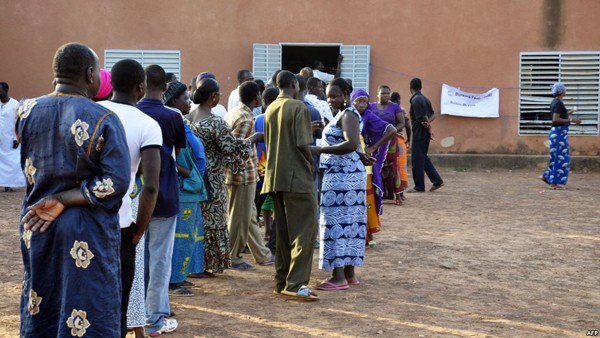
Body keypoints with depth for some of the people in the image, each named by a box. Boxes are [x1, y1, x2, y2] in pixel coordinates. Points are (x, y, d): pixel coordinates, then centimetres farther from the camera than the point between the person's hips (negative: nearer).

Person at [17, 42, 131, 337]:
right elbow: (116, 182, -20)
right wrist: (62, 200, -15)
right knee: (90, 314, 5)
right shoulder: (103, 120, -15)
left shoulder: (26, 113, -1)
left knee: (38, 313, 18)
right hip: (86, 234, -5)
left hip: (36, 228, 5)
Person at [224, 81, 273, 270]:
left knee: (250, 216, 15)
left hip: (235, 173, 10)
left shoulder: (234, 113, 10)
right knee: (240, 218, 1)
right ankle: (233, 258, 10)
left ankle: (262, 255, 25)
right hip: (243, 174, -10)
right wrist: (255, 137, -14)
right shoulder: (245, 118, -17)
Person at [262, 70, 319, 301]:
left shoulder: (270, 109, 12)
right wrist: (311, 162, -1)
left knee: (283, 231, 13)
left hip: (275, 176, 7)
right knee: (304, 230, -5)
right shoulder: (298, 107, -10)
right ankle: (295, 283, -11)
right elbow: (302, 144, -16)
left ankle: (281, 282, 16)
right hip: (297, 177, -7)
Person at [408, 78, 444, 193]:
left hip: (419, 134, -9)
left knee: (417, 160, -2)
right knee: (424, 158, 17)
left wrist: (428, 128, -9)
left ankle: (419, 187, 2)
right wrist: (428, 122, -5)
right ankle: (437, 180, 15)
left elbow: (423, 117, -20)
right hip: (425, 134, 9)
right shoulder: (425, 99, 13)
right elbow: (432, 114, 14)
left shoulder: (415, 100, -16)